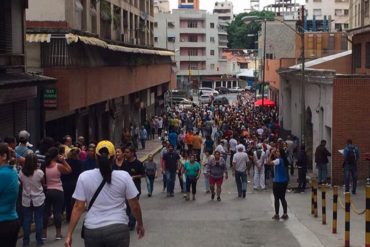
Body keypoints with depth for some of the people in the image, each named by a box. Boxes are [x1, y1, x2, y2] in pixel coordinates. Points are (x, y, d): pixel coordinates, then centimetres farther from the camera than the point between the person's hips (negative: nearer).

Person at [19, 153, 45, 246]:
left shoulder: (21, 172, -10)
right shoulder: (39, 172, -16)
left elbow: (21, 183, 5)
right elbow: (43, 183, 0)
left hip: (26, 200, 2)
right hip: (38, 200, -2)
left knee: (26, 220, 8)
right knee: (38, 220, 7)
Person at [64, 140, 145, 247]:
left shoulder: (84, 177, -1)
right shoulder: (124, 176, -3)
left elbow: (78, 207, -3)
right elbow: (135, 206, 2)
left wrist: (69, 233, 1)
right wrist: (140, 224, 18)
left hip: (92, 231, 1)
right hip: (118, 229, -1)